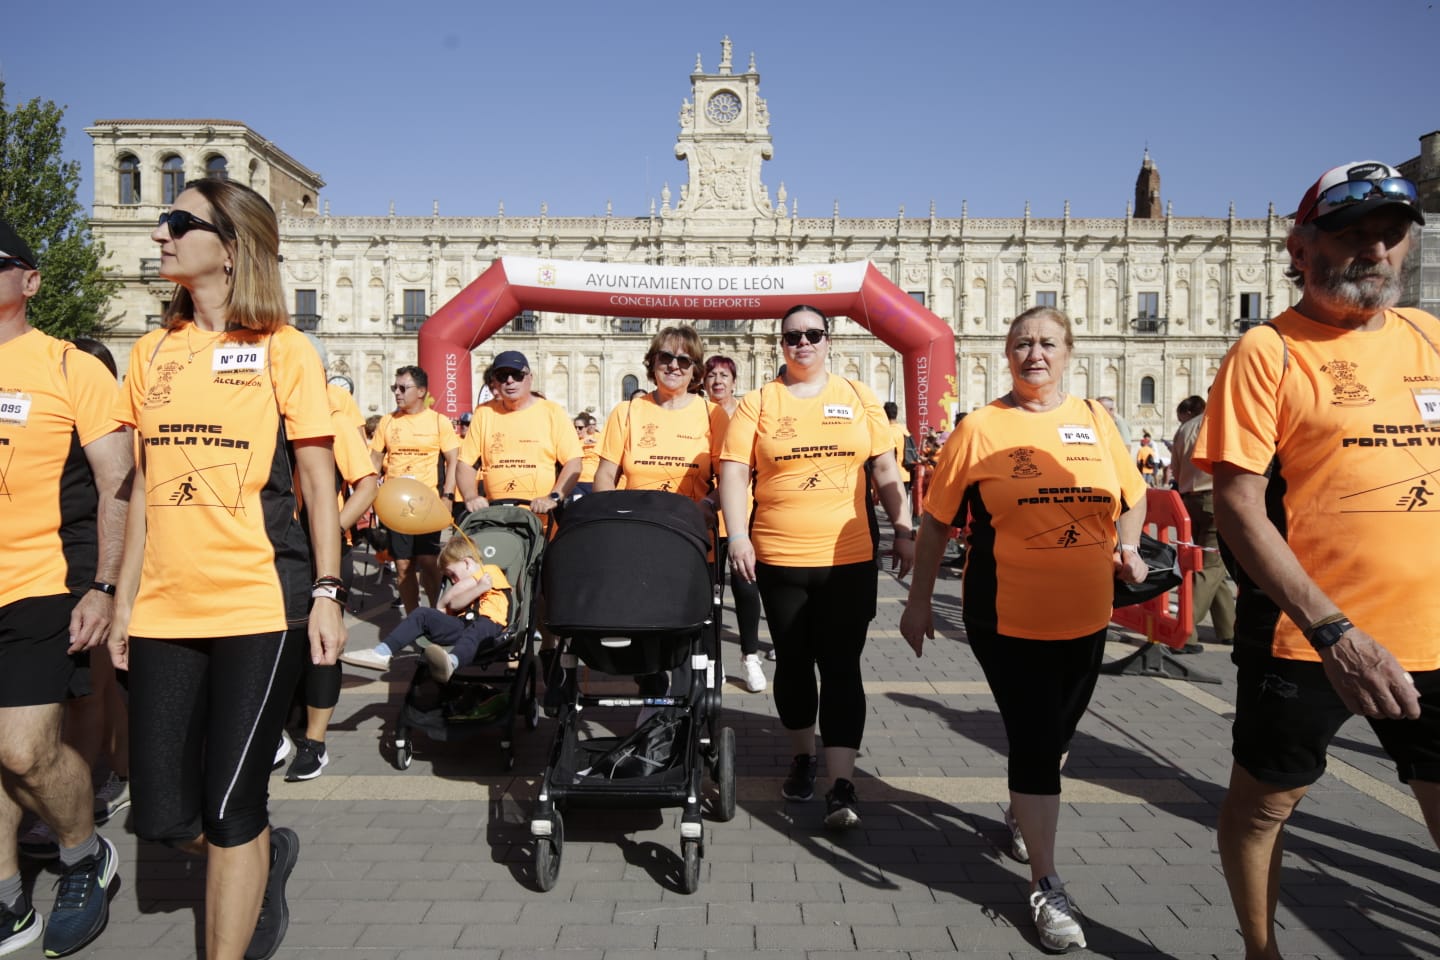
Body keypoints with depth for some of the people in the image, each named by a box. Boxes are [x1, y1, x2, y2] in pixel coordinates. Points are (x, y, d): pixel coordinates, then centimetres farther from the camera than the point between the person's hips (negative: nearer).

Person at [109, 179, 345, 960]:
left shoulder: (281, 349, -2)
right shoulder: (152, 352, 11)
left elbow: (318, 482, -3)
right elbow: (147, 487, 13)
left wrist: (327, 593, -9)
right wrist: (125, 600, 11)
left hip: (261, 606, -5)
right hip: (167, 610, 5)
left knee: (229, 809, 1)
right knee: (162, 815, 9)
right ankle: (266, 854, 38)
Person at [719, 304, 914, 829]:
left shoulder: (859, 397, 8)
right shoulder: (757, 403, 3)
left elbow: (885, 470, 10)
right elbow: (733, 472, -3)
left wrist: (903, 531, 4)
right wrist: (738, 536, -13)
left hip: (850, 557, 0)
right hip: (779, 559, 1)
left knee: (841, 666, -2)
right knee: (793, 662, 13)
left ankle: (842, 783, 0)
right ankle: (802, 756, 34)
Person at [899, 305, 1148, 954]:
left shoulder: (1094, 420, 3)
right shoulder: (980, 427, -7)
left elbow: (1132, 497, 16)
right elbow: (936, 521, -3)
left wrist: (1127, 548, -3)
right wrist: (918, 600, -1)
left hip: (1084, 617, 5)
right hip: (1008, 620, -4)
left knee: (1059, 732, 20)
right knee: (1034, 742, -1)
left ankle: (1021, 814, 49)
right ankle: (1047, 888, 13)